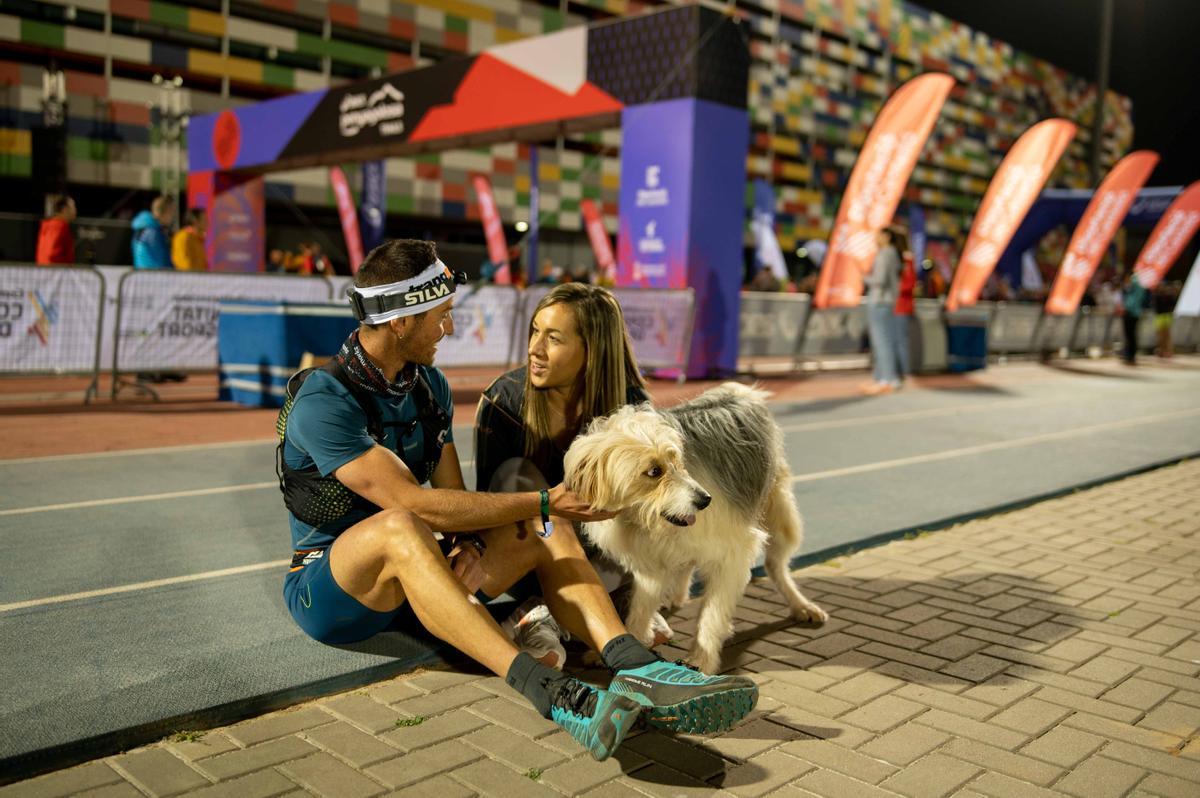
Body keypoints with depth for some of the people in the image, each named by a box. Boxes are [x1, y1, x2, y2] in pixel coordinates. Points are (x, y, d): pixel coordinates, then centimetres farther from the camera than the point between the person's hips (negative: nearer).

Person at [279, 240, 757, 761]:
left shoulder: (429, 384, 6)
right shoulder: (324, 402, -20)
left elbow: (453, 496, 2)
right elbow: (416, 504, -28)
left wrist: (469, 545, -22)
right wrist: (543, 501, -25)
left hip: (413, 578, 7)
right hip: (326, 583, -6)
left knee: (542, 531, -14)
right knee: (400, 528, -39)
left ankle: (638, 671, -34)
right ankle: (550, 696, -50)